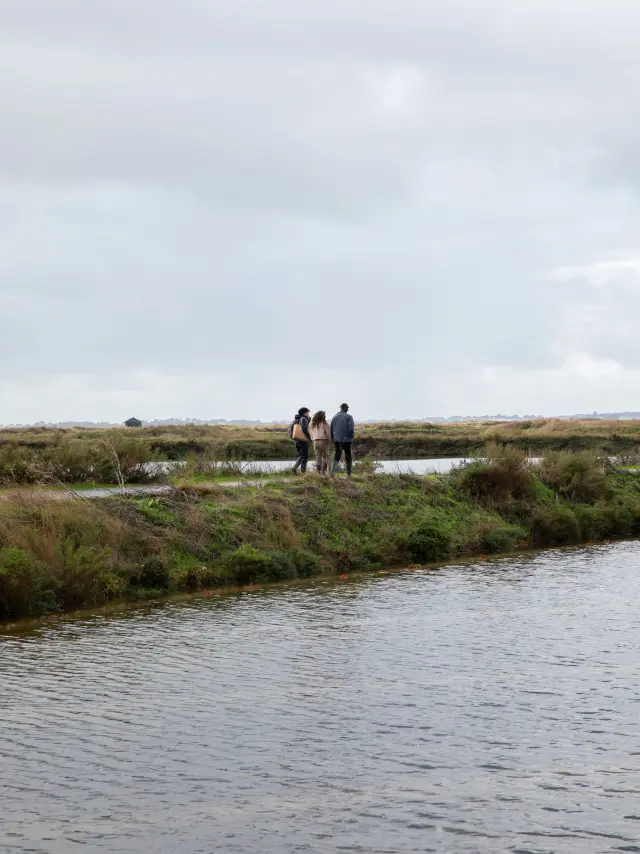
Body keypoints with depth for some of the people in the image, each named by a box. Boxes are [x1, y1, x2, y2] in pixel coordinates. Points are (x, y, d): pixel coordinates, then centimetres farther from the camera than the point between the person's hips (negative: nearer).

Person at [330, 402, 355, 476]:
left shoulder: (334, 417, 9)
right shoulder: (348, 417, -8)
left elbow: (331, 429, 12)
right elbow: (351, 429, -15)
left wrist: (333, 438, 18)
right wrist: (352, 437, -3)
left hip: (337, 440, 4)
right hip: (346, 440, -4)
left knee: (337, 455, 5)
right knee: (348, 456, 8)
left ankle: (333, 471, -17)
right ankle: (349, 474, 11)